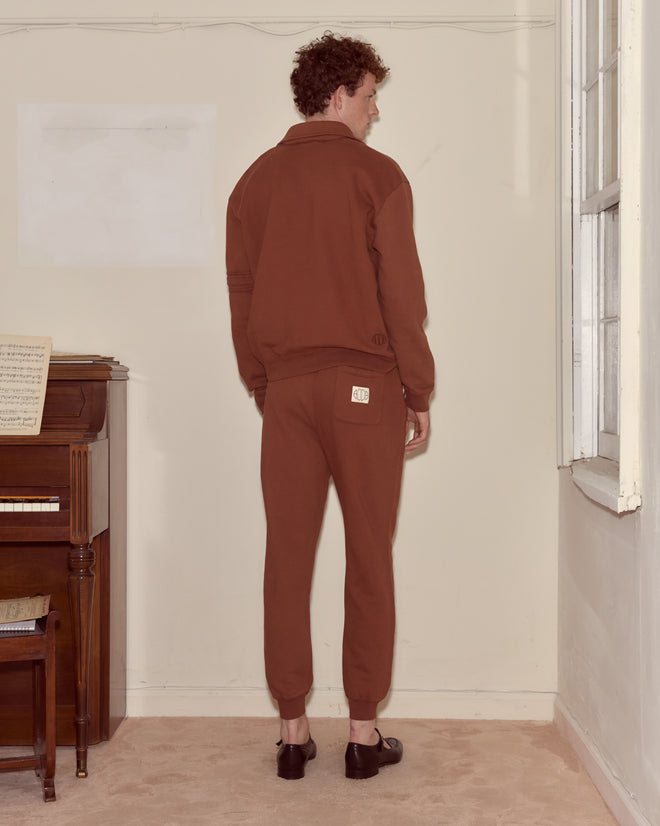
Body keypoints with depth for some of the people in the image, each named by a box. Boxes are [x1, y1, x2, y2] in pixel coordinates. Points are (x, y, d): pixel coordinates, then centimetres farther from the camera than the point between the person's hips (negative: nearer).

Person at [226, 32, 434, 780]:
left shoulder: (256, 181, 10)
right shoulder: (376, 175, -3)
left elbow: (240, 296, 10)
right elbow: (402, 294, -7)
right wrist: (418, 393, 0)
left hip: (285, 386, 4)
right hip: (363, 385, -3)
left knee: (288, 557, 6)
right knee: (368, 558, 4)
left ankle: (292, 730, 12)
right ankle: (364, 731, 9)